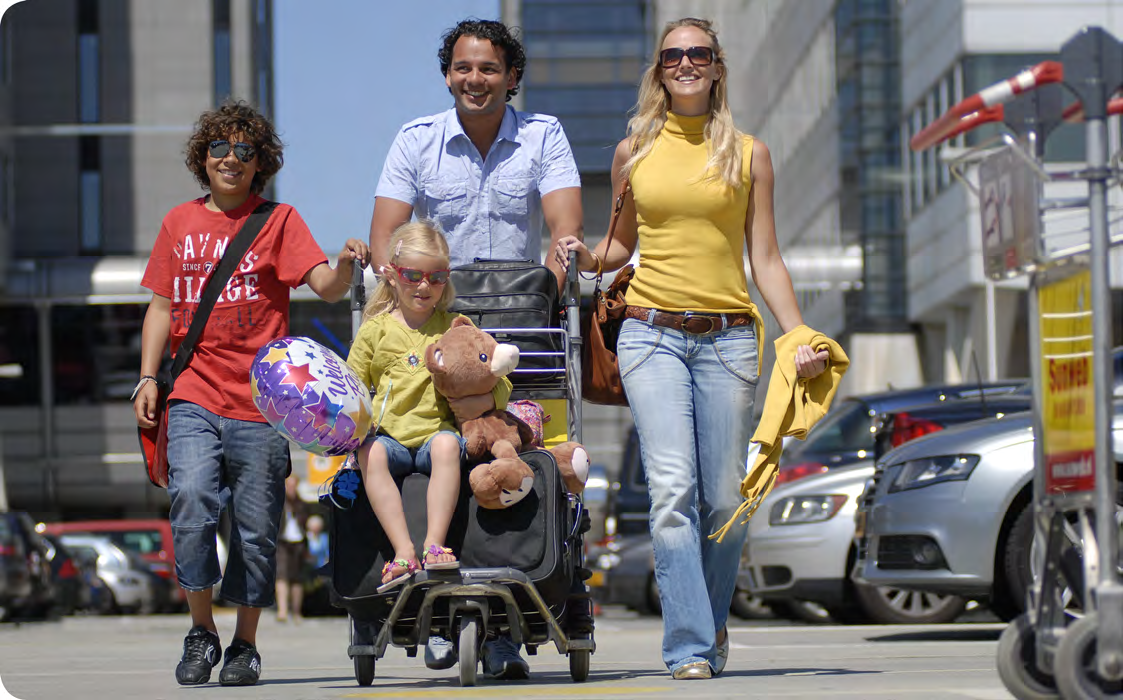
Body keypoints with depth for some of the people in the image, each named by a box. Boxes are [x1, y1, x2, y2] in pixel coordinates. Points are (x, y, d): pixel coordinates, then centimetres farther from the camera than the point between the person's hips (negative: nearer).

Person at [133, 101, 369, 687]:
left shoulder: (278, 221, 5)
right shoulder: (180, 223, 14)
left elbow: (325, 286, -7)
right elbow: (162, 305, 17)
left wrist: (345, 265, -30)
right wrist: (148, 379, 7)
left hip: (259, 402, -1)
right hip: (194, 396, 1)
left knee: (255, 526, 1)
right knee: (191, 495, -19)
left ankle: (245, 644, 17)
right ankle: (202, 632, -5)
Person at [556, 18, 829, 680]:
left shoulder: (748, 154, 9)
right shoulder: (634, 152, 11)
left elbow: (766, 259, 8)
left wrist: (800, 337, -3)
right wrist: (586, 257, 0)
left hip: (727, 337, 0)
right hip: (652, 333, 0)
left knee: (725, 496, 0)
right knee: (673, 489, -13)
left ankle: (713, 621, 23)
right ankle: (690, 647, -13)